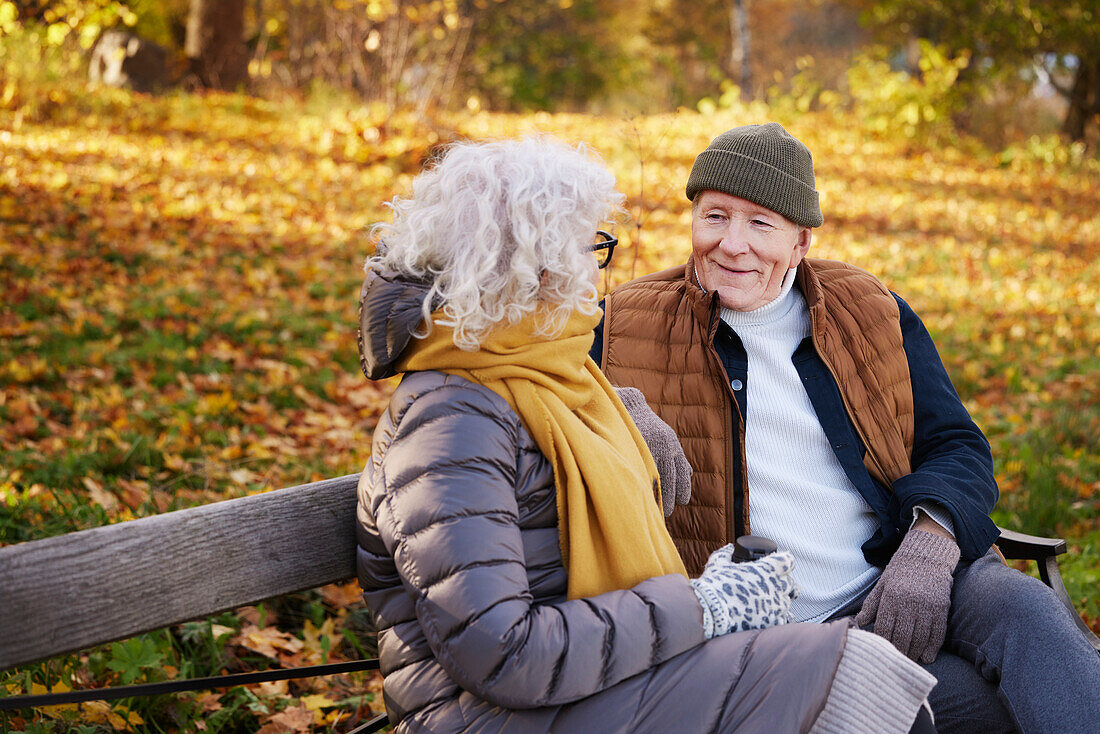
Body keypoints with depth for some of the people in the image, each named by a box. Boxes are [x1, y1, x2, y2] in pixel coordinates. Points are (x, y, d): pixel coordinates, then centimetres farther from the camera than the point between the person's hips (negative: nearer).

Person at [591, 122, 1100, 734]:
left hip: (901, 585, 4)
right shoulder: (630, 330, 5)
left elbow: (958, 446, 10)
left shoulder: (872, 312, 12)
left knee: (1018, 605, -29)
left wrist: (931, 538, -12)